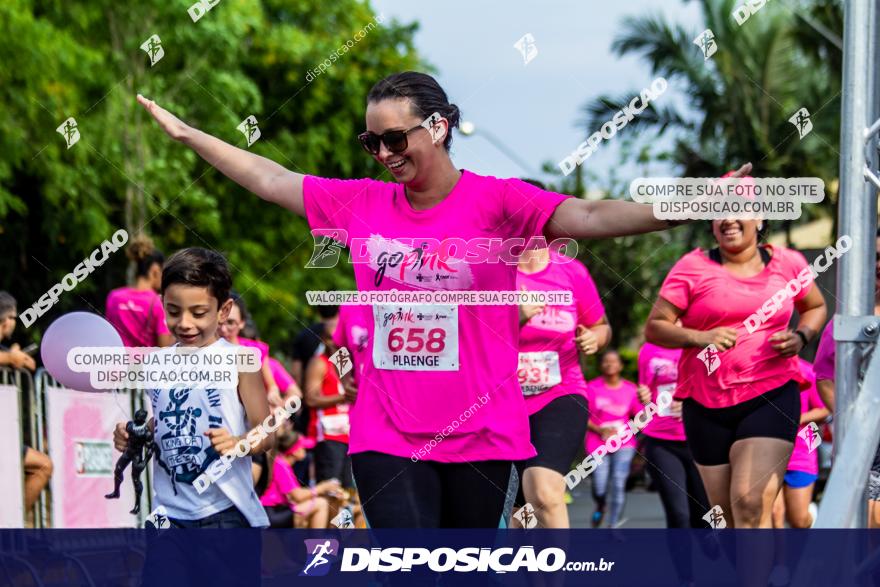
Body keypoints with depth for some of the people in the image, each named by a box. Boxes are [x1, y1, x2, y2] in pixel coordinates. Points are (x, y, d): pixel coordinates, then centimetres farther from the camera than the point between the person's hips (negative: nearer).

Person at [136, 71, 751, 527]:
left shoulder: (497, 202, -8)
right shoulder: (361, 204, 5)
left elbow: (590, 217, -20)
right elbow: (271, 179, 15)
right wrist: (187, 133, 21)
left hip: (480, 434, -2)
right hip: (387, 435, 2)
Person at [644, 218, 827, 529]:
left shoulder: (788, 263, 6)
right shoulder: (693, 267, 1)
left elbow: (816, 307, 23)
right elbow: (654, 328, -2)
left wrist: (800, 337, 1)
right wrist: (701, 337, -20)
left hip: (772, 395, -2)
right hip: (706, 401, 2)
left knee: (752, 503, -19)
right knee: (728, 515, 8)